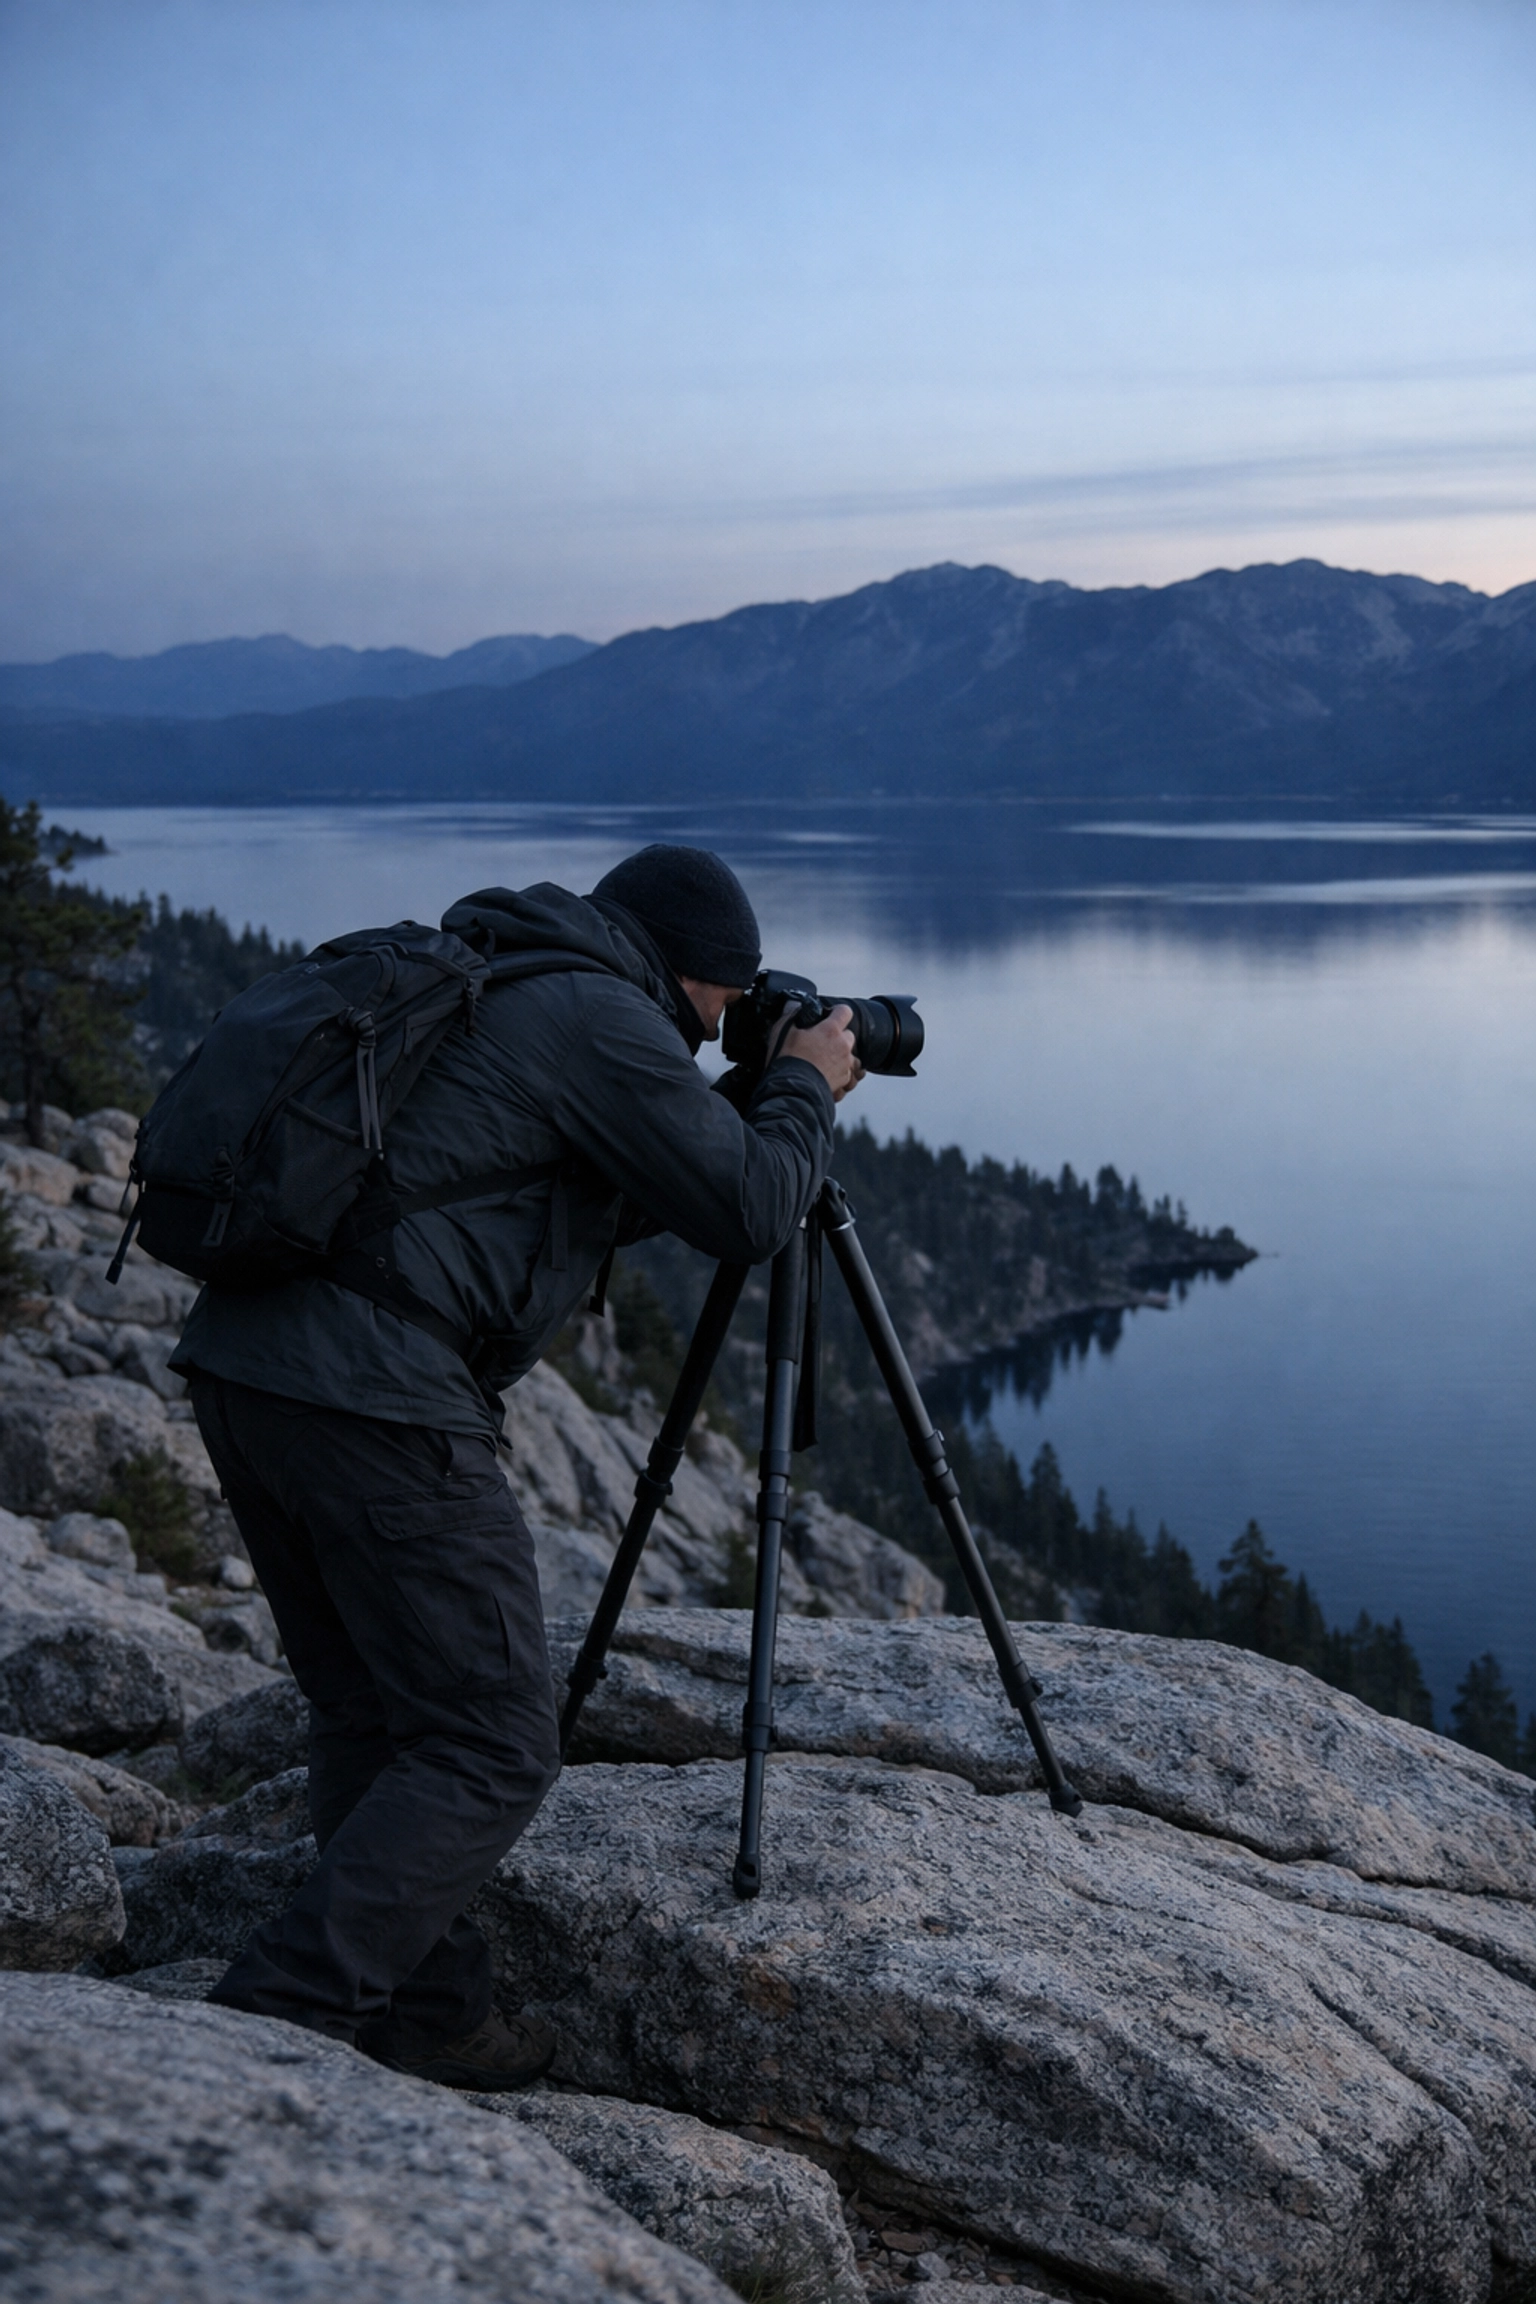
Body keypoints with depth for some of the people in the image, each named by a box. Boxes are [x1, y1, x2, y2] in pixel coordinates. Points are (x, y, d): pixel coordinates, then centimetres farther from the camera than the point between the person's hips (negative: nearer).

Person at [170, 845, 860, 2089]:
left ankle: (427, 2016, 26)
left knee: (371, 1715, 19)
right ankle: (279, 2026, -4)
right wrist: (805, 1086, 13)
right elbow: (750, 1211, -4)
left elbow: (599, 1199, 34)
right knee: (487, 1752, -1)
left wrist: (748, 1100, 31)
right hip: (376, 1402, -10)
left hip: (237, 1358, 10)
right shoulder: (601, 1018, -4)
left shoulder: (486, 992, 24)